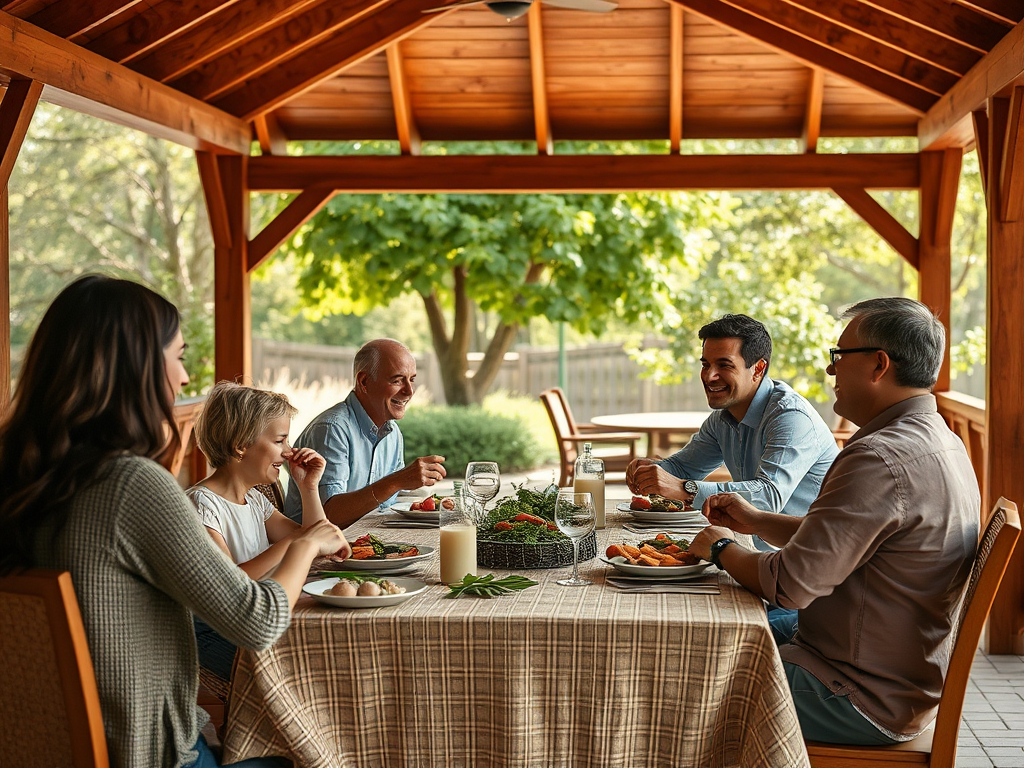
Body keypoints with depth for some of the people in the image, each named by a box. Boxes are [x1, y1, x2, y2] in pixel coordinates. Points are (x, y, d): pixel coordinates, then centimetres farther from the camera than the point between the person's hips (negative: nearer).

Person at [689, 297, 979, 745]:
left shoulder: (880, 459, -27)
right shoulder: (940, 442, 9)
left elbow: (790, 584, -26)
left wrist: (721, 549, -7)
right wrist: (756, 521, 10)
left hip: (865, 704, -10)